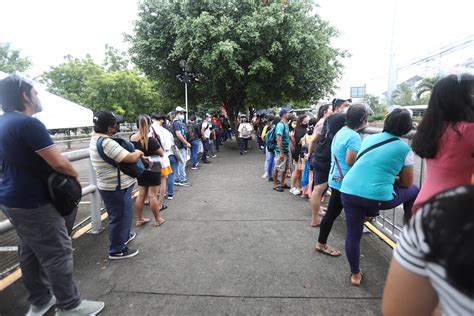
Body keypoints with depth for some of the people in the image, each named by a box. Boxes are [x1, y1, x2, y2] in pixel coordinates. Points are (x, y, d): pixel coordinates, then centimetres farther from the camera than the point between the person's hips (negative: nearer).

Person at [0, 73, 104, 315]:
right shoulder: (28, 123, -21)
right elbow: (59, 163, -25)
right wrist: (75, 175, -6)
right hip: (33, 202, -10)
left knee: (29, 252, 19)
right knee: (57, 253, 1)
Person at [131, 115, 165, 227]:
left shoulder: (132, 138, -1)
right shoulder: (150, 139, -19)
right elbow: (161, 153, -10)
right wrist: (155, 140, -1)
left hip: (140, 170, 6)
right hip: (153, 170, -6)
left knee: (141, 195, 15)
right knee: (153, 196, 2)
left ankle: (139, 219, 25)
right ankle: (158, 220, 16)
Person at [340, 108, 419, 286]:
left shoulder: (369, 138, 12)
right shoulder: (404, 149, 1)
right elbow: (406, 183, 8)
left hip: (348, 191, 4)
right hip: (376, 197, -3)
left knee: (352, 234, 17)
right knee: (413, 190, 25)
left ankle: (355, 275, 33)